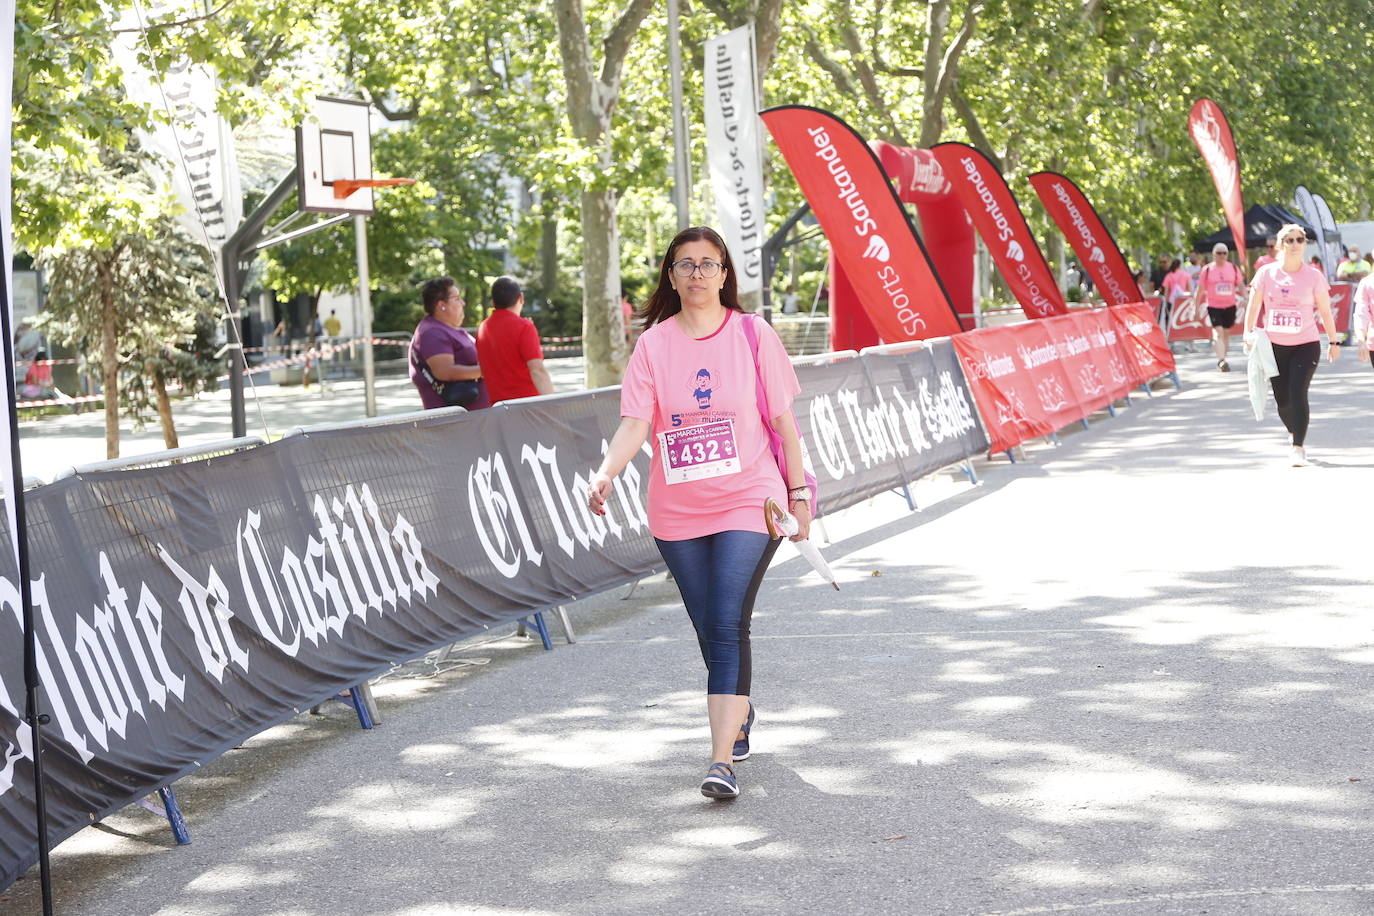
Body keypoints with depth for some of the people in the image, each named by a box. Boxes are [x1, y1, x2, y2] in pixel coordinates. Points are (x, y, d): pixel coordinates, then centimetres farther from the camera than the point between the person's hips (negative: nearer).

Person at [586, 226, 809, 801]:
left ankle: (722, 760, -18)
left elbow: (782, 418, 4)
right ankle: (739, 715, 38)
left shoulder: (753, 335, -1)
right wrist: (605, 474, -26)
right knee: (710, 631, 11)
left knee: (727, 626, -15)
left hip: (748, 503, -3)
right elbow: (635, 422, -9)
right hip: (677, 511, 3)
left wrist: (799, 492, 4)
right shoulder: (653, 344, 1)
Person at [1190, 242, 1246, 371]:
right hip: (1214, 306, -3)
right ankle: (1221, 360, -25)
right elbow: (1200, 289, 1)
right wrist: (1196, 307, -1)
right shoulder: (1207, 270, -3)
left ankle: (1223, 358, 25)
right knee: (1218, 332, -17)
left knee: (1226, 332, 12)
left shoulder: (1233, 268, 4)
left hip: (1230, 306, 3)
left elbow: (1241, 286, 10)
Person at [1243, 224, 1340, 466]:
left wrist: (1333, 342, 5)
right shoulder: (1266, 273, -1)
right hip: (1275, 346, 2)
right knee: (1282, 400, 8)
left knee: (1298, 394, -16)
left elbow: (1325, 312, 2)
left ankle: (1299, 448, -9)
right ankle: (1295, 434, 37)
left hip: (1305, 345, -2)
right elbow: (1254, 306, 4)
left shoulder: (1313, 276, -4)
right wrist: (1248, 334, -6)